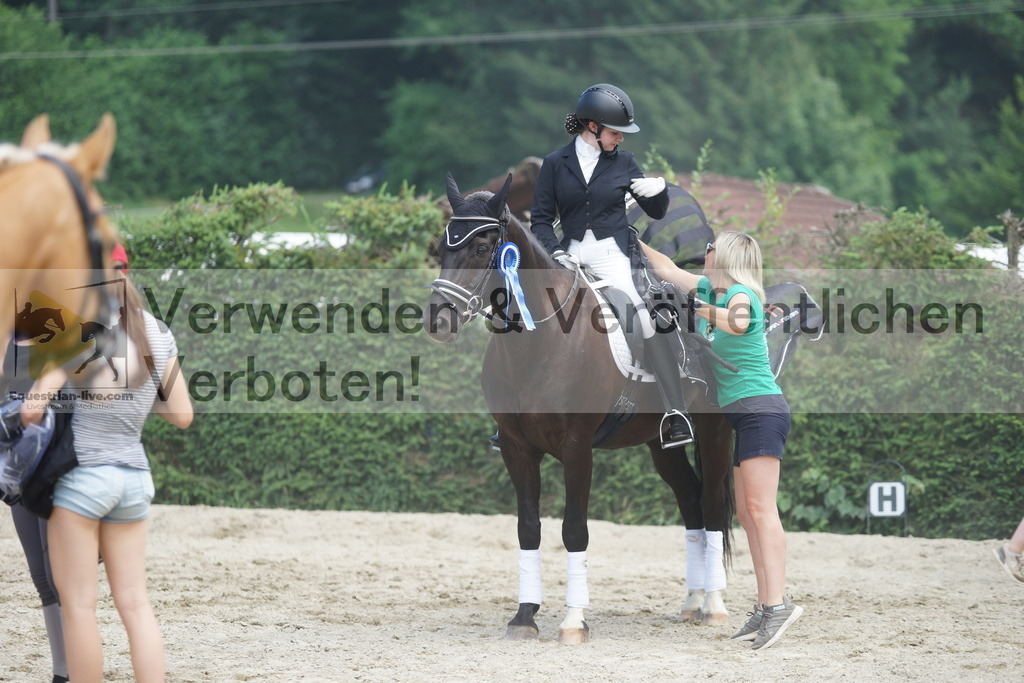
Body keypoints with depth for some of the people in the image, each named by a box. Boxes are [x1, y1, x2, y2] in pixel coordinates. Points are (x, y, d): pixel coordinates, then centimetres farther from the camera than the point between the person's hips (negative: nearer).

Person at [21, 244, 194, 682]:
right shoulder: (158, 337, 6)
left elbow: (32, 408, -14)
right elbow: (182, 415, 10)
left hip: (82, 472, -6)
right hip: (134, 476, 6)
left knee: (78, 604, 0)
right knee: (134, 602, 6)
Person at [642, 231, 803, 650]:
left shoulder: (740, 294, -12)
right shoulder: (709, 289, 15)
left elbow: (740, 321, -34)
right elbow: (666, 269, 28)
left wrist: (719, 316, -50)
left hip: (761, 410, -10)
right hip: (743, 414, 10)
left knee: (761, 509, -17)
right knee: (747, 512, 6)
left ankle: (778, 603, -24)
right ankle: (765, 608, 4)